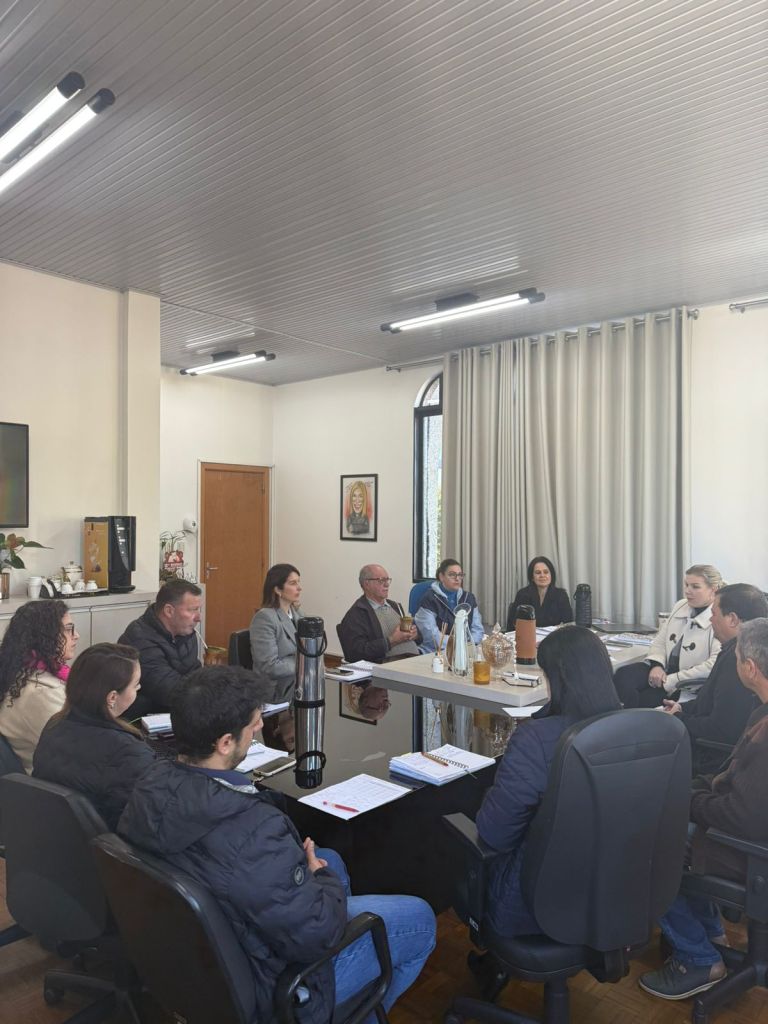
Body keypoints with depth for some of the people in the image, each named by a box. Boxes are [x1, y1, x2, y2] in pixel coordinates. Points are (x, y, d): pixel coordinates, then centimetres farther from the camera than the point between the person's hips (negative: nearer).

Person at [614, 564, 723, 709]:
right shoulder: (680, 606, 10)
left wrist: (670, 681, -21)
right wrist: (657, 665, -8)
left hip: (689, 687, -6)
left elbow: (713, 666, -23)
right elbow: (660, 642, 14)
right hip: (664, 669, 6)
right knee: (623, 674, -22)